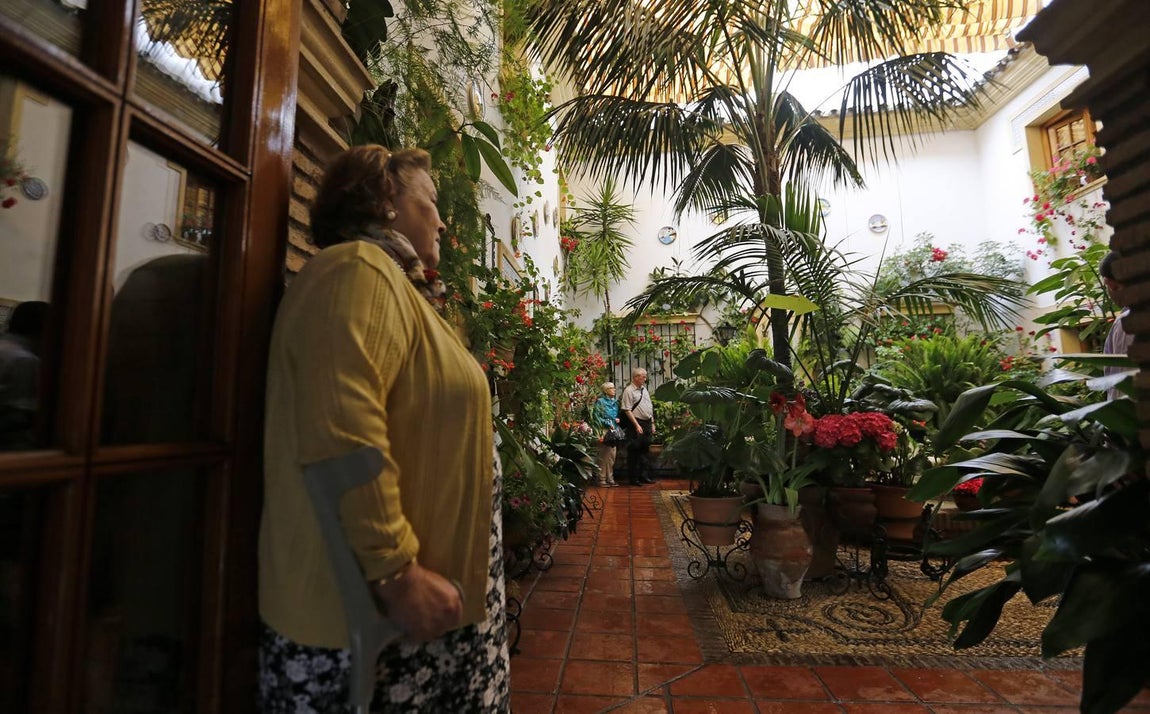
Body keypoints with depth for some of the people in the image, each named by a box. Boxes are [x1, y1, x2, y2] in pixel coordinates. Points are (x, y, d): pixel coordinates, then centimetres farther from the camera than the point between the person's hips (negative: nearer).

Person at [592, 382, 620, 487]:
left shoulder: (615, 402, 16)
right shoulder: (600, 401, -5)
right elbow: (595, 416, -10)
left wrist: (618, 419, 4)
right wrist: (607, 424, -15)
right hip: (604, 431, -7)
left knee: (612, 456, 9)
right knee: (604, 456, -5)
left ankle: (610, 478, 17)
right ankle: (602, 479, 3)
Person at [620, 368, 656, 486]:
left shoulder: (644, 389, 15)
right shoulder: (629, 391, -10)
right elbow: (627, 410, -16)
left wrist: (652, 424, 15)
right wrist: (637, 425, -19)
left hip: (647, 424, 8)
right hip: (636, 424, -8)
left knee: (645, 450, 14)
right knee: (634, 452, -2)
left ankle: (645, 476, 24)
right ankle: (633, 478, 7)